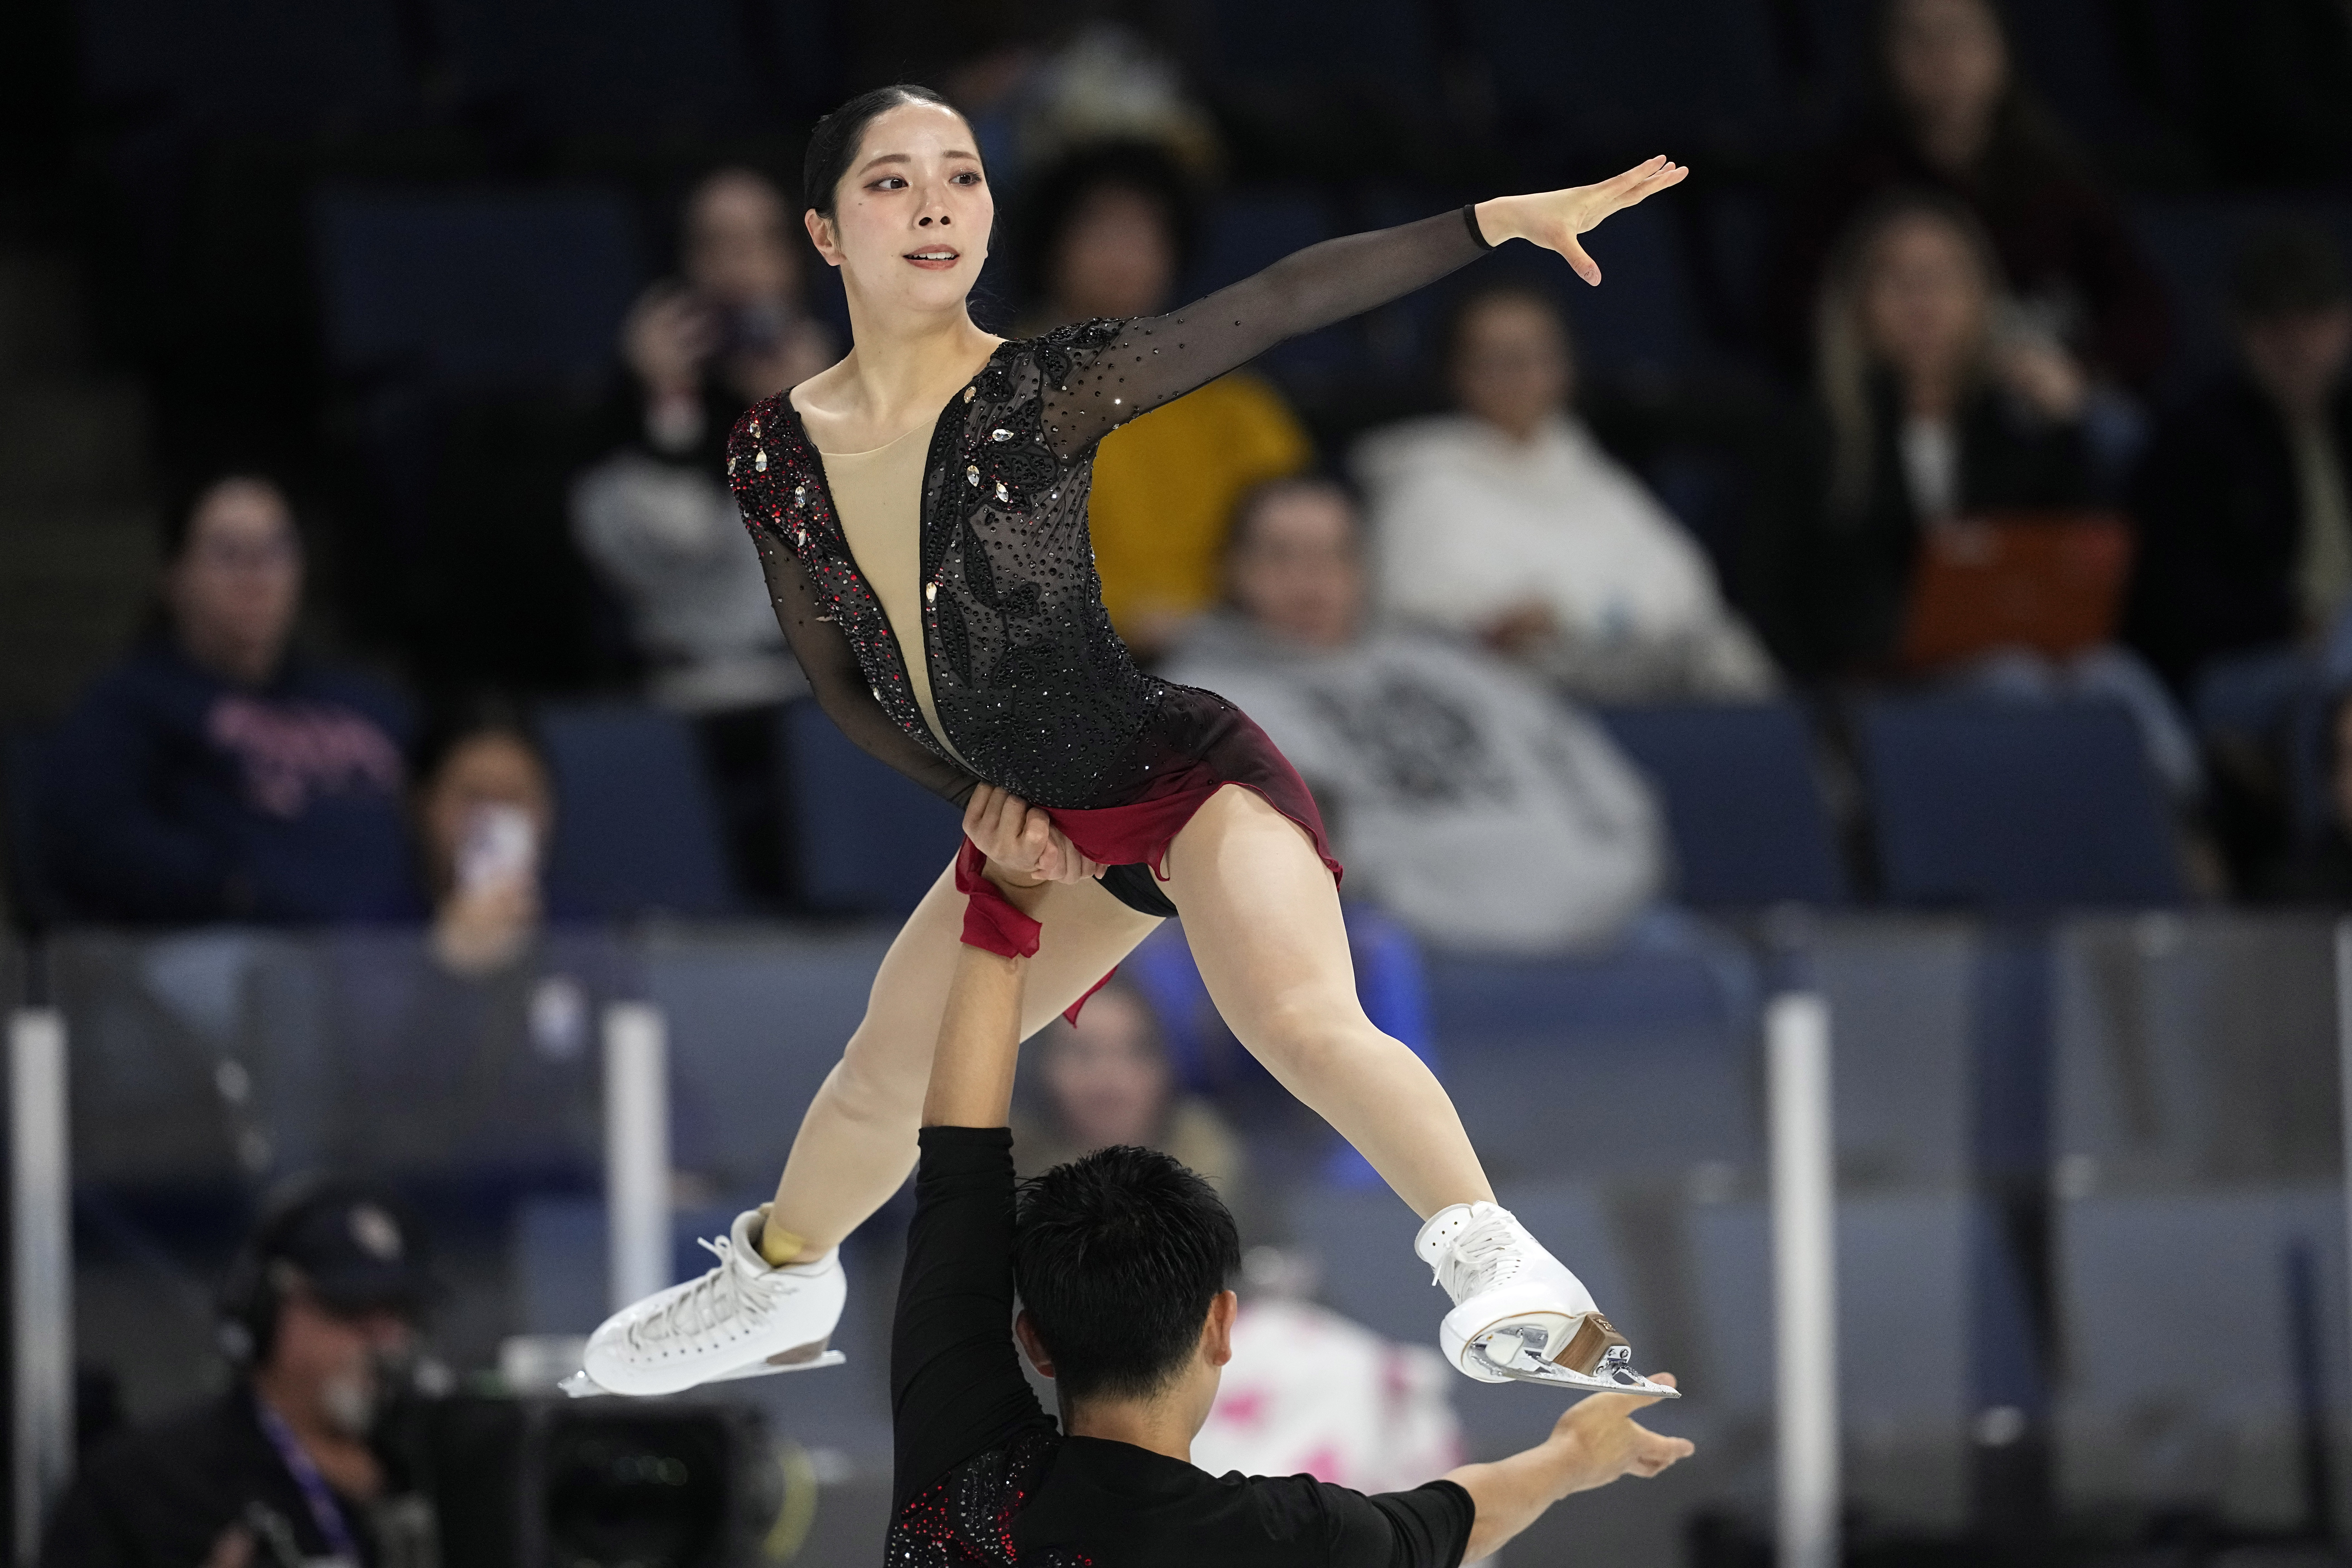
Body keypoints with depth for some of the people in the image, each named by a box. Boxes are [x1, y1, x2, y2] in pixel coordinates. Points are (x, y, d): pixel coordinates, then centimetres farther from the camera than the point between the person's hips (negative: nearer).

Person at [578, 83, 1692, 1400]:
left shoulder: (1041, 393, -21)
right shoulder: (779, 454, -6)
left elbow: (1277, 303, -30)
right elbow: (837, 677, 8)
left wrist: (1502, 217, -37)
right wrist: (977, 795, -2)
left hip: (1188, 772, -6)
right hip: (1042, 827, 6)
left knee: (1303, 1021, -34)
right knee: (882, 1085, 25)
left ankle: (1498, 1259, -37)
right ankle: (780, 1285, 52)